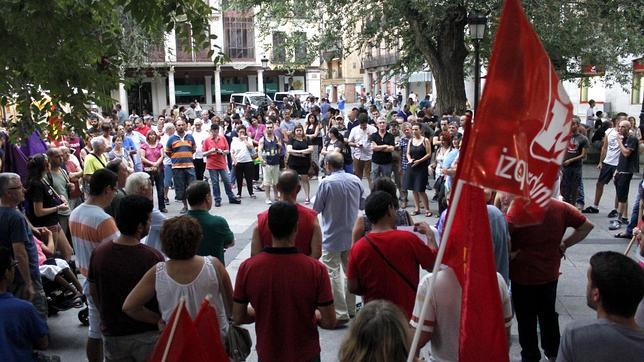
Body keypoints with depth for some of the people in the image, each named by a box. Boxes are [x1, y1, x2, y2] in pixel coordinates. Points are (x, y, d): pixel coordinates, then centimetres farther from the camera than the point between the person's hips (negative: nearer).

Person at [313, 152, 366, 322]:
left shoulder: (326, 182, -16)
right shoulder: (356, 180, -2)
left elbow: (316, 209, -8)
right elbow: (363, 205, 8)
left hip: (332, 236, -6)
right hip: (352, 234, 6)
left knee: (333, 273, 1)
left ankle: (340, 314, 2)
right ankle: (351, 309, 28)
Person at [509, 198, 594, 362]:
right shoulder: (560, 207, -7)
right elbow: (587, 225, 2)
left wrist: (508, 253, -17)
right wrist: (564, 244, 3)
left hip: (523, 275, -5)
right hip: (550, 273, 5)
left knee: (526, 318, 12)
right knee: (548, 314, 23)